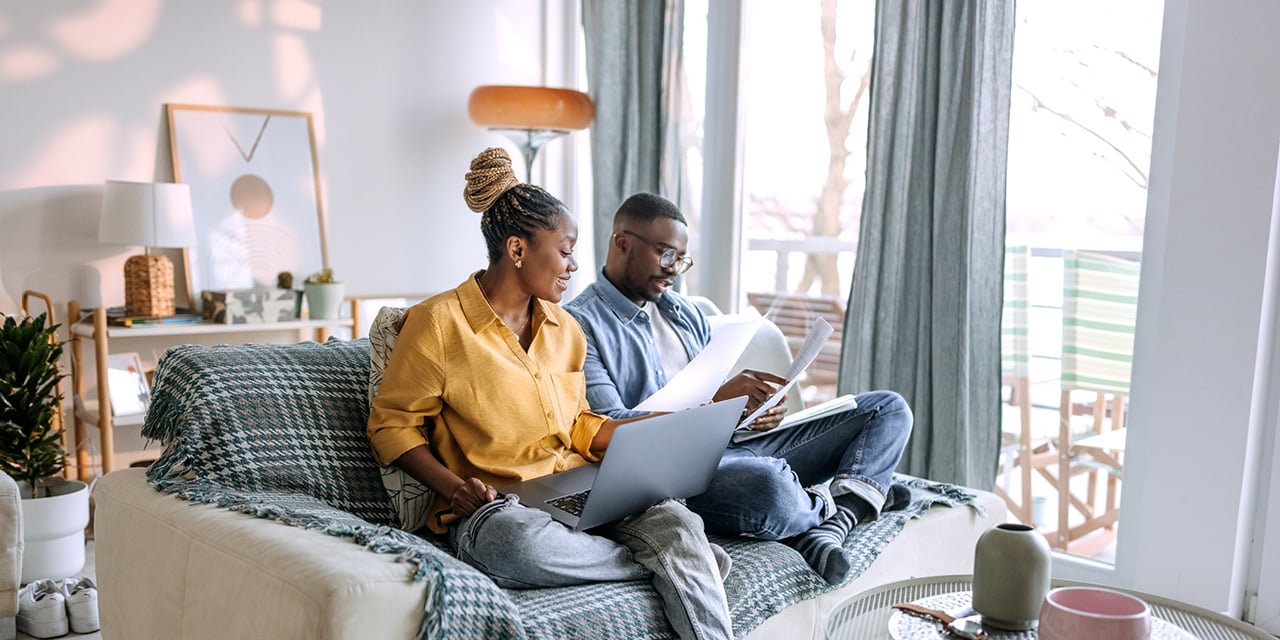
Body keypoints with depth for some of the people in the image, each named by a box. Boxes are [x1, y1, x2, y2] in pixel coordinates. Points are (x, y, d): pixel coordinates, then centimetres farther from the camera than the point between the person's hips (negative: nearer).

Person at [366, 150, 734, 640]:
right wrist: (452, 486, -17)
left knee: (676, 520, -26)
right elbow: (391, 424, 0)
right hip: (493, 506, -5)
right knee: (529, 546, -40)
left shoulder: (565, 328, 17)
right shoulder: (438, 323, -3)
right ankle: (677, 565, -18)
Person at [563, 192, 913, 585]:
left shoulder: (684, 311, 22)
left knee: (888, 409, 4)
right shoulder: (579, 323, -3)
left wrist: (762, 407, -4)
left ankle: (825, 528, -21)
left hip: (735, 444, 8)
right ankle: (826, 505, -4)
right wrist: (717, 399, -21)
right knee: (769, 486, -41)